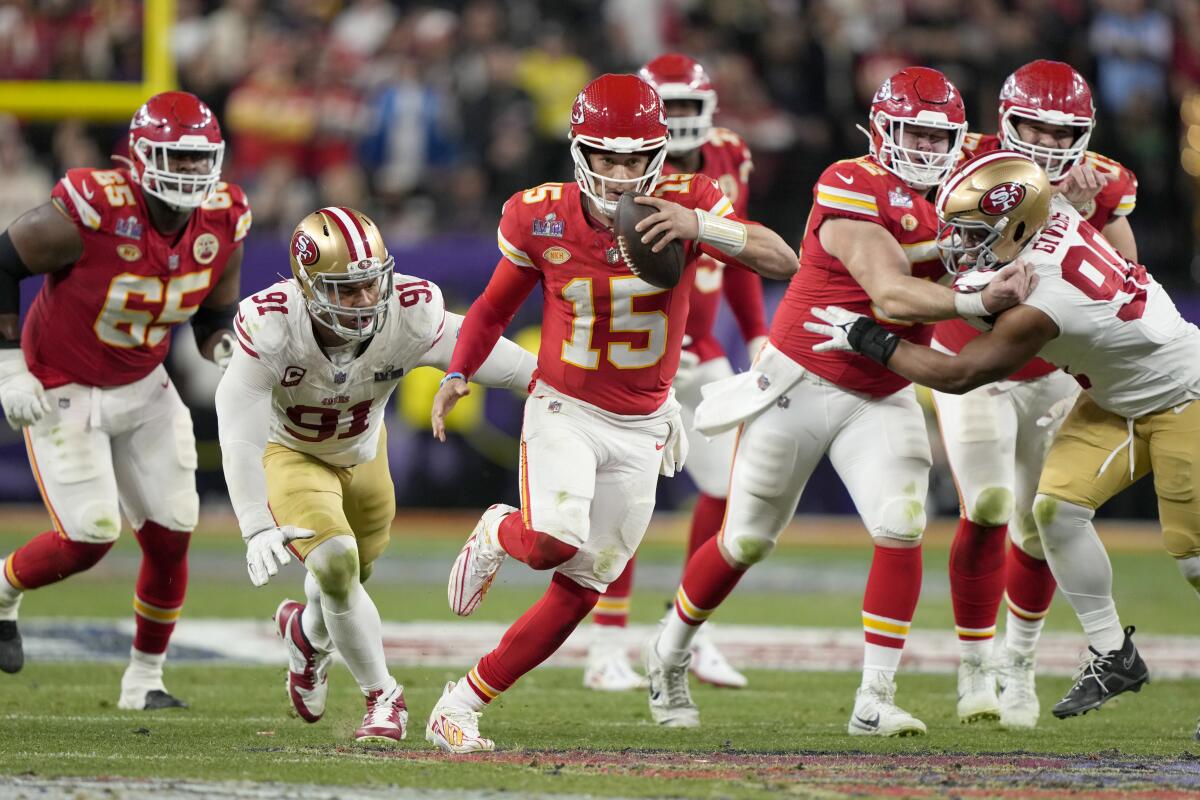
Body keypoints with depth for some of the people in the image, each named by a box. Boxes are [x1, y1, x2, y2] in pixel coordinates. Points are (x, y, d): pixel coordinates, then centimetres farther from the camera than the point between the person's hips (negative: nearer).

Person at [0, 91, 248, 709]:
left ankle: (144, 679, 18)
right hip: (62, 393, -6)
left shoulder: (221, 223, -10)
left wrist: (225, 351, -10)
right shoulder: (91, 212, -29)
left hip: (143, 389, 6)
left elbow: (216, 315, 9)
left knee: (170, 537, 1)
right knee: (90, 537, -12)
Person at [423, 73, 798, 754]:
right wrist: (458, 374, -5)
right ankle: (498, 534, 9)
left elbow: (784, 262, -25)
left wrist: (701, 226, -39)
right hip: (563, 411, -2)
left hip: (640, 429, 2)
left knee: (581, 589, 4)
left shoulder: (686, 204, -13)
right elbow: (496, 305, 8)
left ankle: (461, 707, 17)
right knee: (555, 540, -28)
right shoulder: (541, 218, -10)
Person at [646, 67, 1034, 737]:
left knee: (902, 531, -15)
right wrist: (980, 302, -43)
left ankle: (876, 701, -10)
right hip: (801, 382, -6)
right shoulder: (853, 191, -23)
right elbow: (891, 296, -33)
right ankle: (670, 657, 32)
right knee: (747, 542, 8)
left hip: (882, 397, 6)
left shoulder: (948, 196, 3)